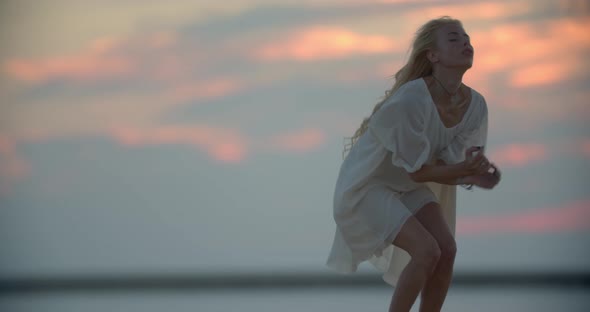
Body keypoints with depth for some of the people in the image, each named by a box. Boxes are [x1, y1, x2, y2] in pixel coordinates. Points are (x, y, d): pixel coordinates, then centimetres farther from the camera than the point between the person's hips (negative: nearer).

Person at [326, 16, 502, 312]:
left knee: (447, 249, -11)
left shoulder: (475, 104, -10)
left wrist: (474, 175, -27)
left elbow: (446, 165, -7)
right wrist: (466, 169, -33)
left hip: (409, 188, 7)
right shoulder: (409, 101, -32)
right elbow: (417, 172, -24)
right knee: (427, 251, -21)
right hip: (368, 186, -7)